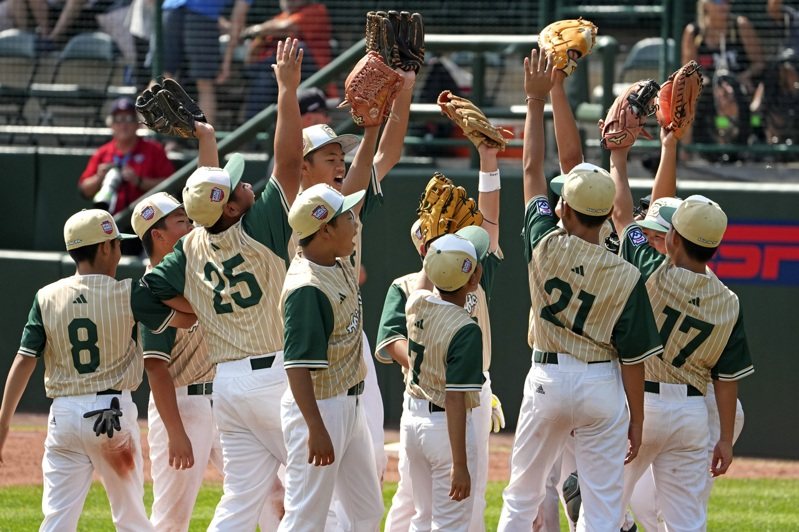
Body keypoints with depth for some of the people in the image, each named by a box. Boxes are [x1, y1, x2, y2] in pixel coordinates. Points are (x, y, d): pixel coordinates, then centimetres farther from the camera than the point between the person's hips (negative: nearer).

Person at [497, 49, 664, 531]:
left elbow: (533, 169, 2)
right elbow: (633, 357, -7)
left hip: (547, 378, 1)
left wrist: (537, 99, 9)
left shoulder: (546, 246, -9)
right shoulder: (626, 277, -10)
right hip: (603, 386, -1)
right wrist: (637, 420, 3)